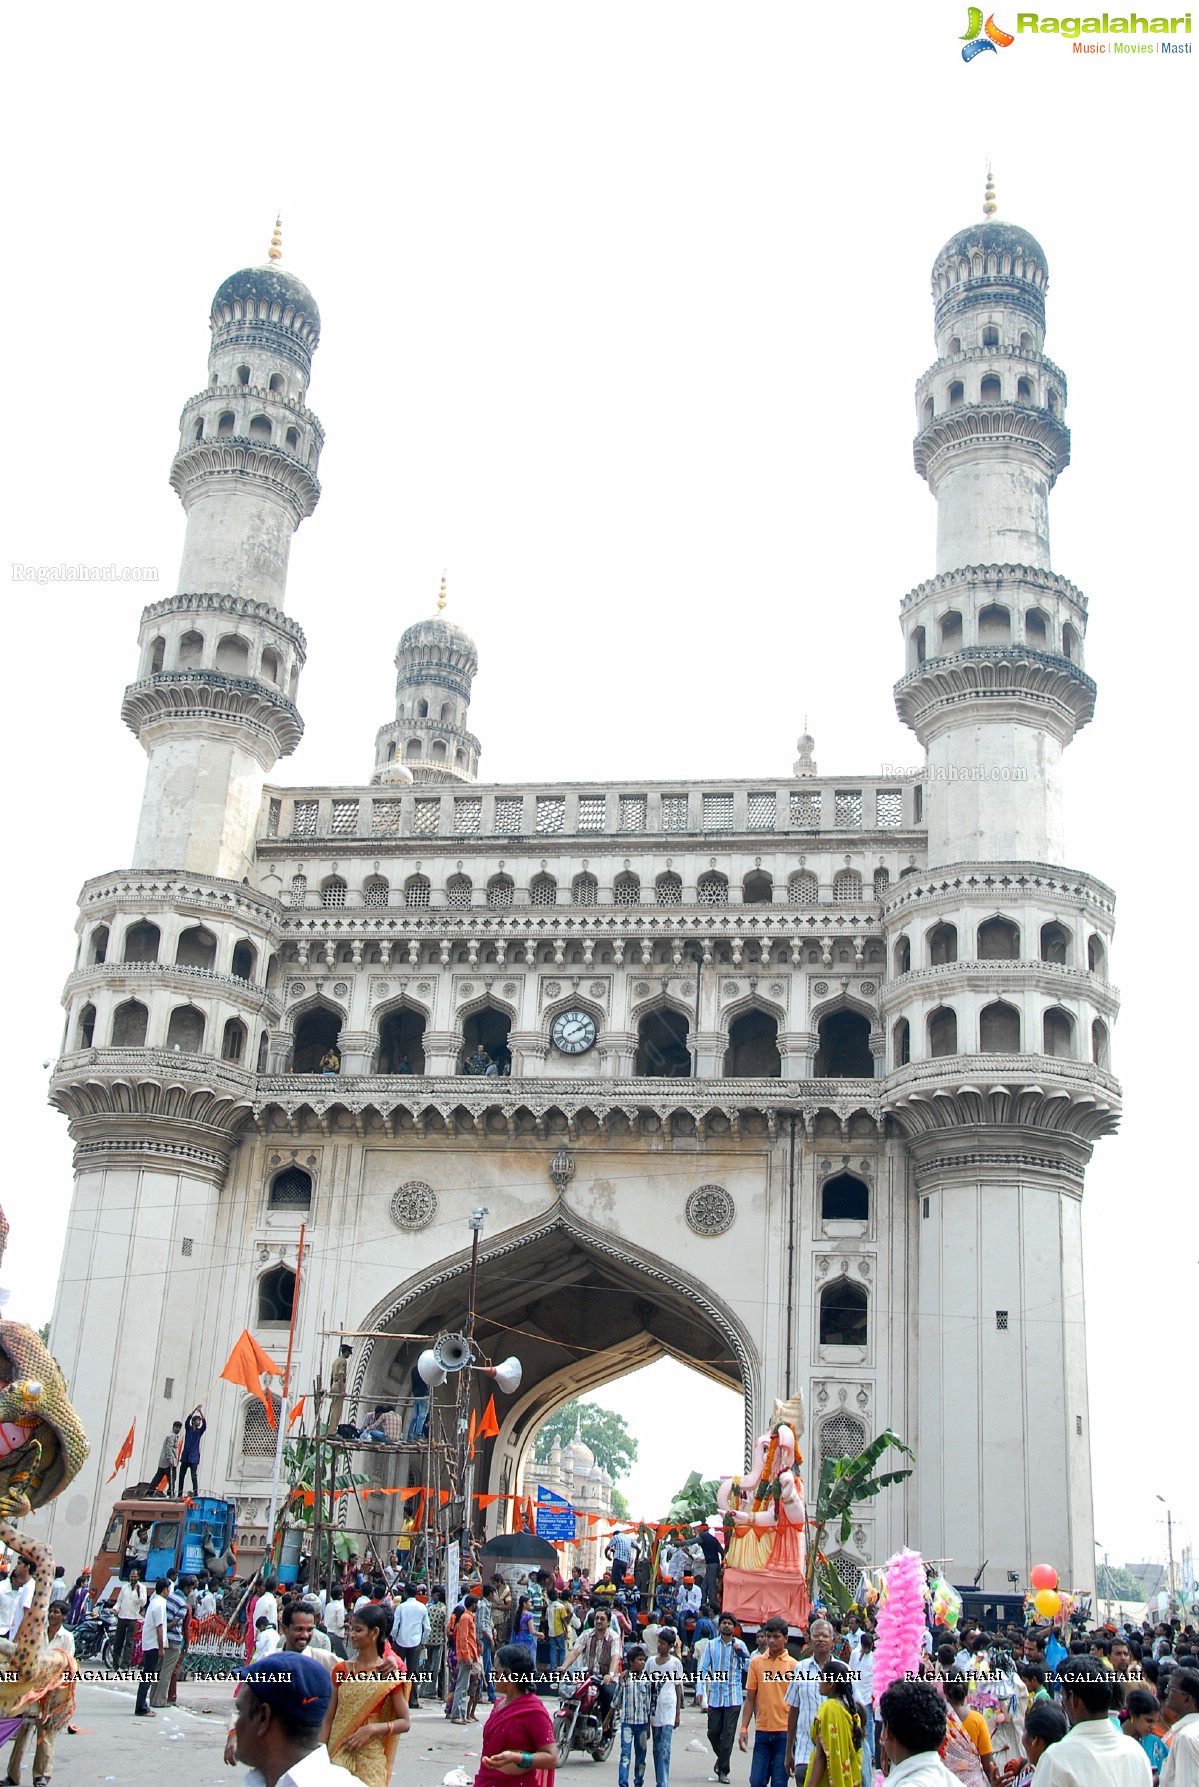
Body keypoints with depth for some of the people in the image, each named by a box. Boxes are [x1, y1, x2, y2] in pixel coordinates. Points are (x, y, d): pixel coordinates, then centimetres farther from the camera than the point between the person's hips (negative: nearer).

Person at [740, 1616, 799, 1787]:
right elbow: (750, 1698, 6)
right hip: (762, 1730, 2)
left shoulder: (793, 1665, 1)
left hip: (785, 1731, -2)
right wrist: (744, 1728, -1)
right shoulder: (756, 1662, 5)